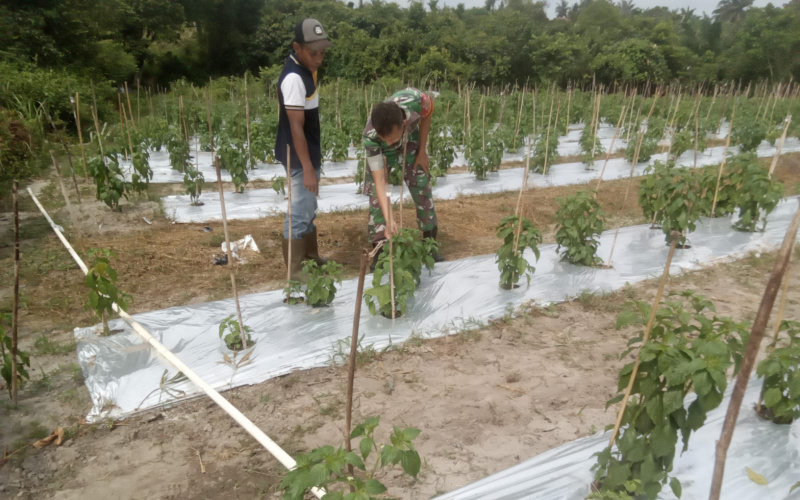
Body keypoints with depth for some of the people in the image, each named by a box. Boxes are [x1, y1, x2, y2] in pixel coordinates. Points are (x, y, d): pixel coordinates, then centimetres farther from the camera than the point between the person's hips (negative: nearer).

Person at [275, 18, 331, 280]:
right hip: (298, 158, -10)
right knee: (299, 214, -2)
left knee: (309, 210, 19)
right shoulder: (294, 78, -22)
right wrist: (307, 169, -25)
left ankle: (312, 259, 33)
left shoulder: (305, 68, 7)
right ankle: (294, 272, 9)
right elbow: (296, 127, -24)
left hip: (308, 152, 10)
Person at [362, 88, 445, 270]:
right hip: (380, 151, -1)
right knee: (376, 196, -10)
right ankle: (380, 251, 3)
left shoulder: (415, 100, -42)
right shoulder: (370, 137, -42)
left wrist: (422, 151, -12)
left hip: (410, 142, 2)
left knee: (423, 191, 2)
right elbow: (379, 180, -39)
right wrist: (388, 220, -48)